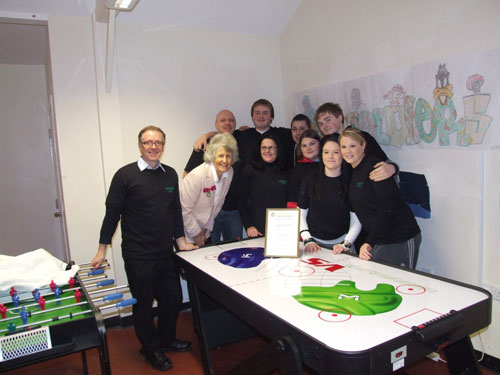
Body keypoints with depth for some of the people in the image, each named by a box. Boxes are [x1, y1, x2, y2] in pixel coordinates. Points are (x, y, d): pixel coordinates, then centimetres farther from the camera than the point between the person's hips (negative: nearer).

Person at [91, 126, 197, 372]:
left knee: (173, 297, 15)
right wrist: (102, 249, -3)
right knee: (143, 303, 10)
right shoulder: (125, 175, -9)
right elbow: (112, 212, -6)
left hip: (166, 252, 5)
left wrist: (180, 240, 16)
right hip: (138, 256, -5)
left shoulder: (170, 175, 6)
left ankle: (166, 339, 41)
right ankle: (151, 349, 33)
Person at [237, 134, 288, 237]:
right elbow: (241, 200, -2)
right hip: (257, 230, -3)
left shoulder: (284, 172, 9)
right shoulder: (250, 169, -2)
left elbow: (287, 202, 14)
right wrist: (248, 226, -8)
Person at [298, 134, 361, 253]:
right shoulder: (310, 180, 2)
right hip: (315, 242, 1)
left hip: (340, 242, 0)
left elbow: (356, 221, 0)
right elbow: (301, 214, 5)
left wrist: (346, 244, -10)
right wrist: (308, 240, -5)